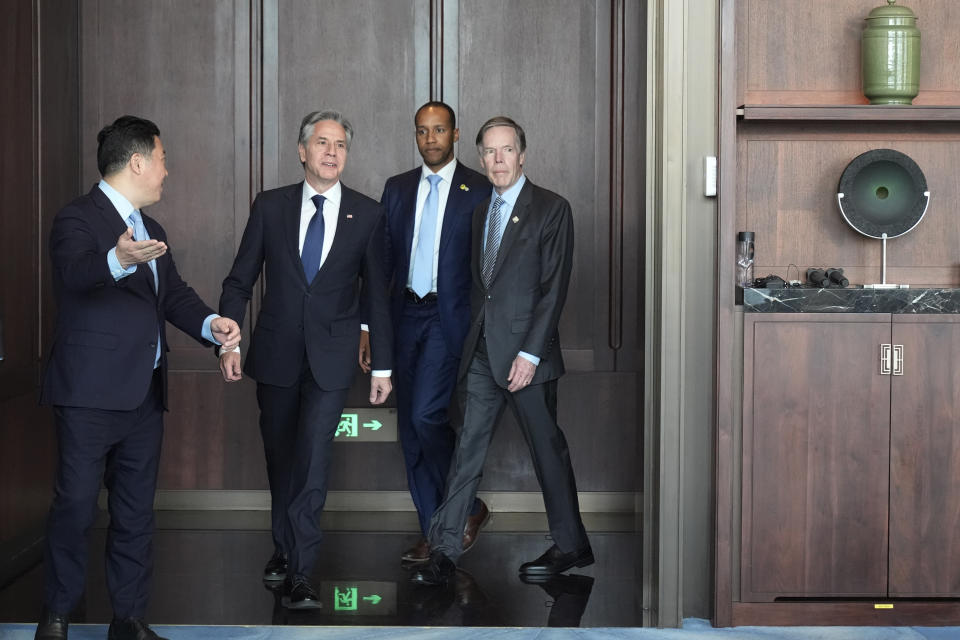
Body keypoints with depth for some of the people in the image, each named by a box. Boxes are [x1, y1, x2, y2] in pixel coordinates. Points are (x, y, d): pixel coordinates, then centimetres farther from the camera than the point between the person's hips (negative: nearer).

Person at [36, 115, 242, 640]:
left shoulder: (152, 232, 20)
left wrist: (210, 323, -4)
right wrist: (119, 260, -52)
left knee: (136, 512, 11)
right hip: (91, 395, -8)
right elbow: (76, 271, -29)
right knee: (75, 505, -4)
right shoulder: (78, 219, -9)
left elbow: (174, 294, 17)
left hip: (145, 395, 8)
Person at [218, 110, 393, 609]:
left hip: (331, 358, -2)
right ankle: (285, 548, 33)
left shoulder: (367, 215, 0)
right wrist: (228, 342, -6)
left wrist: (382, 366, 4)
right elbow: (240, 280, 4)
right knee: (280, 458, 13)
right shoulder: (270, 207, 2)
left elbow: (375, 294, 4)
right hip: (276, 353, 2)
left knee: (312, 461, -11)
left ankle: (299, 574, -7)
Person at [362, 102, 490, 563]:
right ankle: (433, 532, 16)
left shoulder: (479, 191, -2)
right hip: (405, 314, 5)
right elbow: (382, 260, 12)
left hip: (450, 317, -5)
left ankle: (468, 507, 5)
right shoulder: (397, 188, 11)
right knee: (410, 426, 6)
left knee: (426, 415, -16)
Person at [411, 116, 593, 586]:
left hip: (525, 352, -6)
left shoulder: (551, 209, -5)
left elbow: (554, 288, -10)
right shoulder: (481, 211, 15)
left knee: (547, 449, 4)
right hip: (482, 353, 6)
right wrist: (472, 340, 7)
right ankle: (444, 552, 2)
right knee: (468, 449, 2)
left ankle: (571, 546, 18)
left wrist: (530, 354, -16)